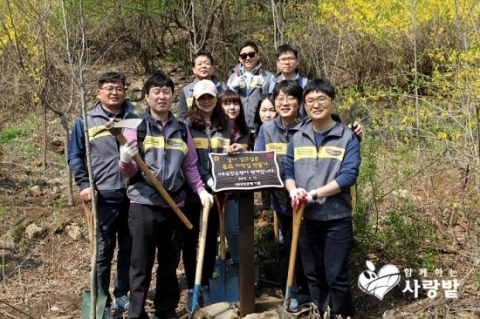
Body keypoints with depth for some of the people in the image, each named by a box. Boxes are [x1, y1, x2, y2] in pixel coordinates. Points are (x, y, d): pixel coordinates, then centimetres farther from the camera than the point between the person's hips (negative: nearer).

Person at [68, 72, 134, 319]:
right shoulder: (86, 122, 2)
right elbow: (75, 156, 4)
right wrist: (84, 185, -6)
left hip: (133, 194, 3)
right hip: (104, 196, -2)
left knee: (130, 248, 11)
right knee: (103, 250, 3)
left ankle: (122, 295, 27)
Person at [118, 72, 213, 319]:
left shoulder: (181, 130, 10)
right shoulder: (136, 127, -1)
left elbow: (190, 167, 14)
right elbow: (130, 171, -5)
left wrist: (201, 190, 0)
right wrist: (125, 160, -26)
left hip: (174, 206, 4)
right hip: (143, 205, -3)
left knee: (170, 265, 14)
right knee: (141, 266, 3)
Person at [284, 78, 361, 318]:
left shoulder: (347, 137, -4)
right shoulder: (297, 138, 9)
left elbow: (349, 175, -14)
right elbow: (288, 171, 10)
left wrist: (314, 193, -20)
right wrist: (293, 191, -12)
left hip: (336, 217, -4)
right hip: (306, 216, 4)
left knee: (336, 276, 1)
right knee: (313, 275, 14)